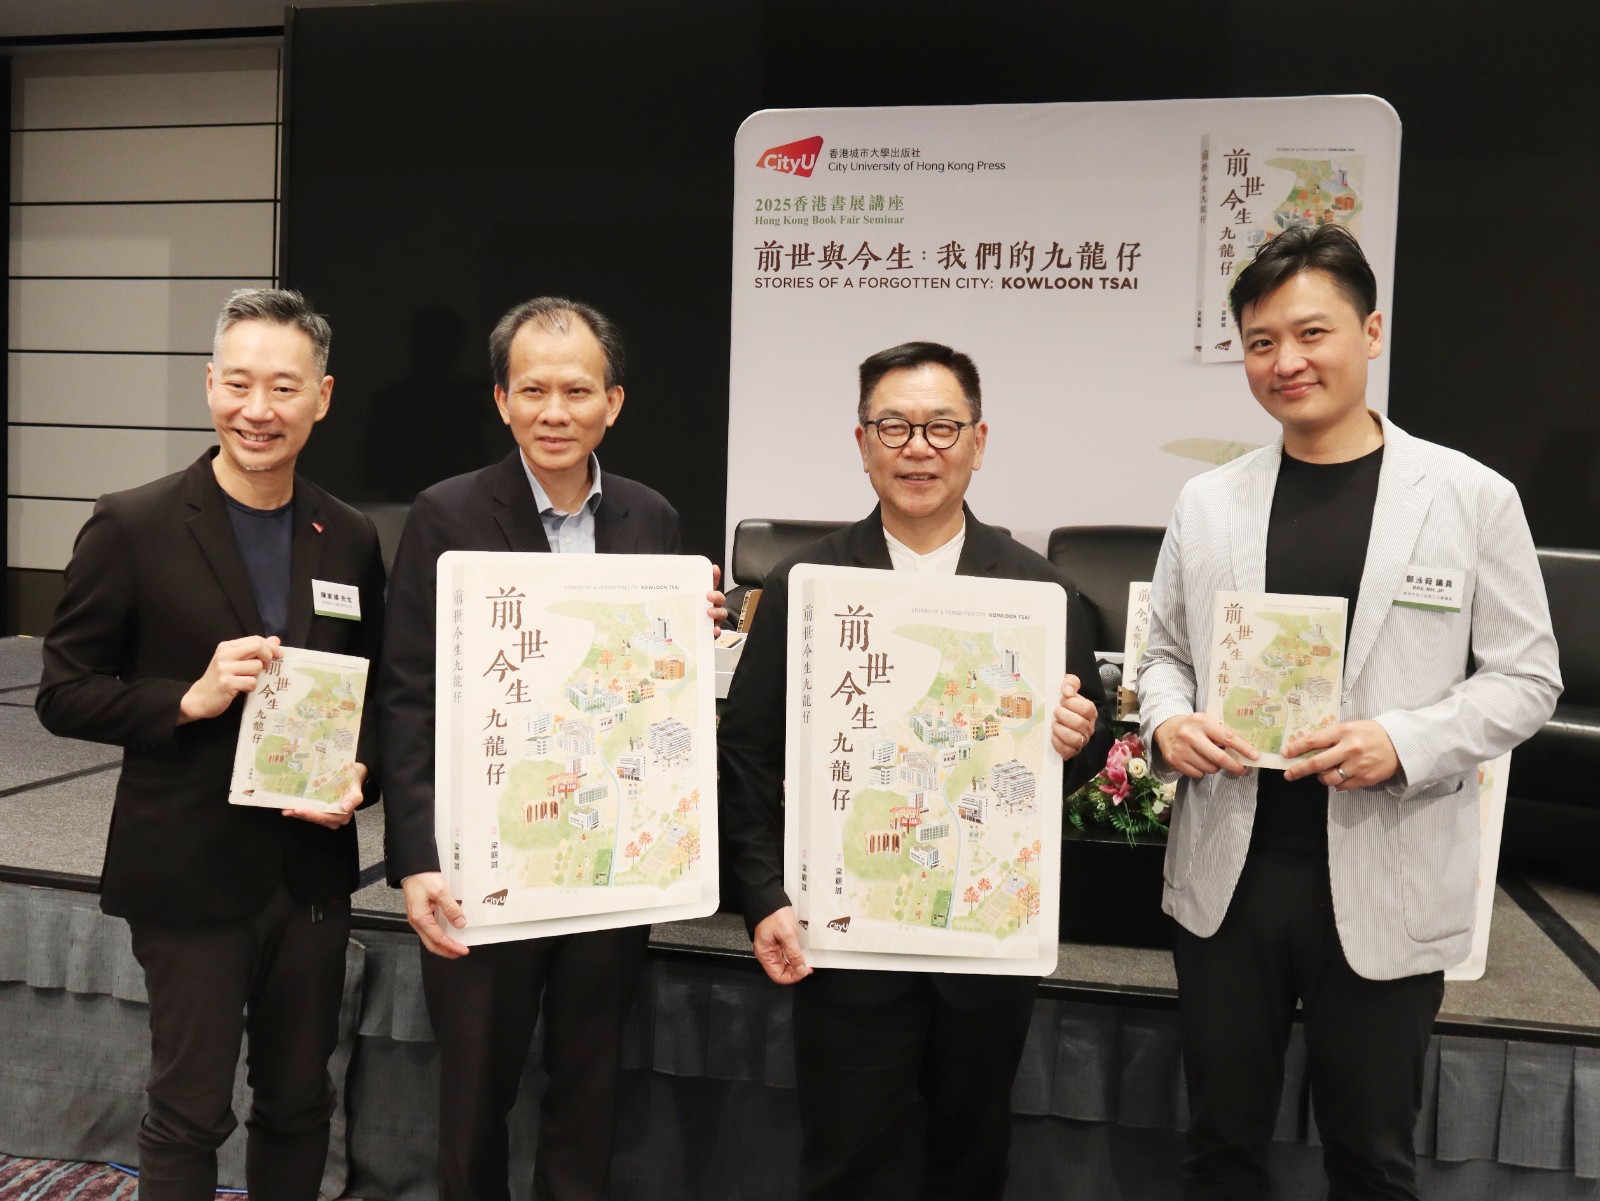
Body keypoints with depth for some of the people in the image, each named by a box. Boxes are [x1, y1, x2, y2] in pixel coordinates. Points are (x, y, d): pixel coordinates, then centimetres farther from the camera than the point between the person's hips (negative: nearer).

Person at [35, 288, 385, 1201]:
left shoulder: (352, 541, 3)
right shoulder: (134, 527, -8)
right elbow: (64, 695, -5)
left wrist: (359, 776, -7)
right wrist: (190, 700, -20)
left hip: (312, 871, 4)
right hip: (189, 874, -3)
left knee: (300, 1105, 17)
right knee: (189, 1114, 9)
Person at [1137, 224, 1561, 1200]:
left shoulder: (1472, 498, -4)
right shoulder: (1209, 502, 4)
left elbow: (1526, 676, -1)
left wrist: (1405, 743, -18)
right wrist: (1169, 723, -10)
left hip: (1385, 886, -2)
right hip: (1229, 871, 2)